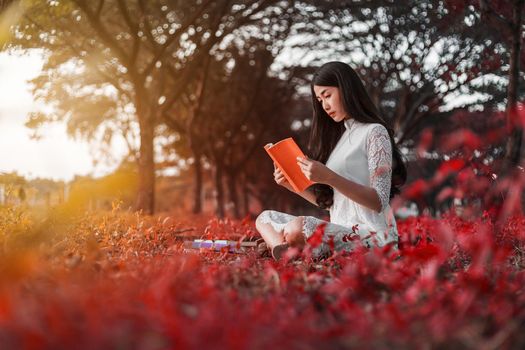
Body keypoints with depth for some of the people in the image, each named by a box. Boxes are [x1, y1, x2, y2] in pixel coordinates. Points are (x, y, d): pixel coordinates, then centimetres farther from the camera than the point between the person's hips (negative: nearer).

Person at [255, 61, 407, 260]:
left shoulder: (375, 132, -4)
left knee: (296, 230, -33)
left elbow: (379, 201, -14)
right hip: (340, 231, 9)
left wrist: (329, 178, -23)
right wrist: (292, 184, 3)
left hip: (371, 235, -9)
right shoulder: (338, 135, 19)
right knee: (265, 218, 5)